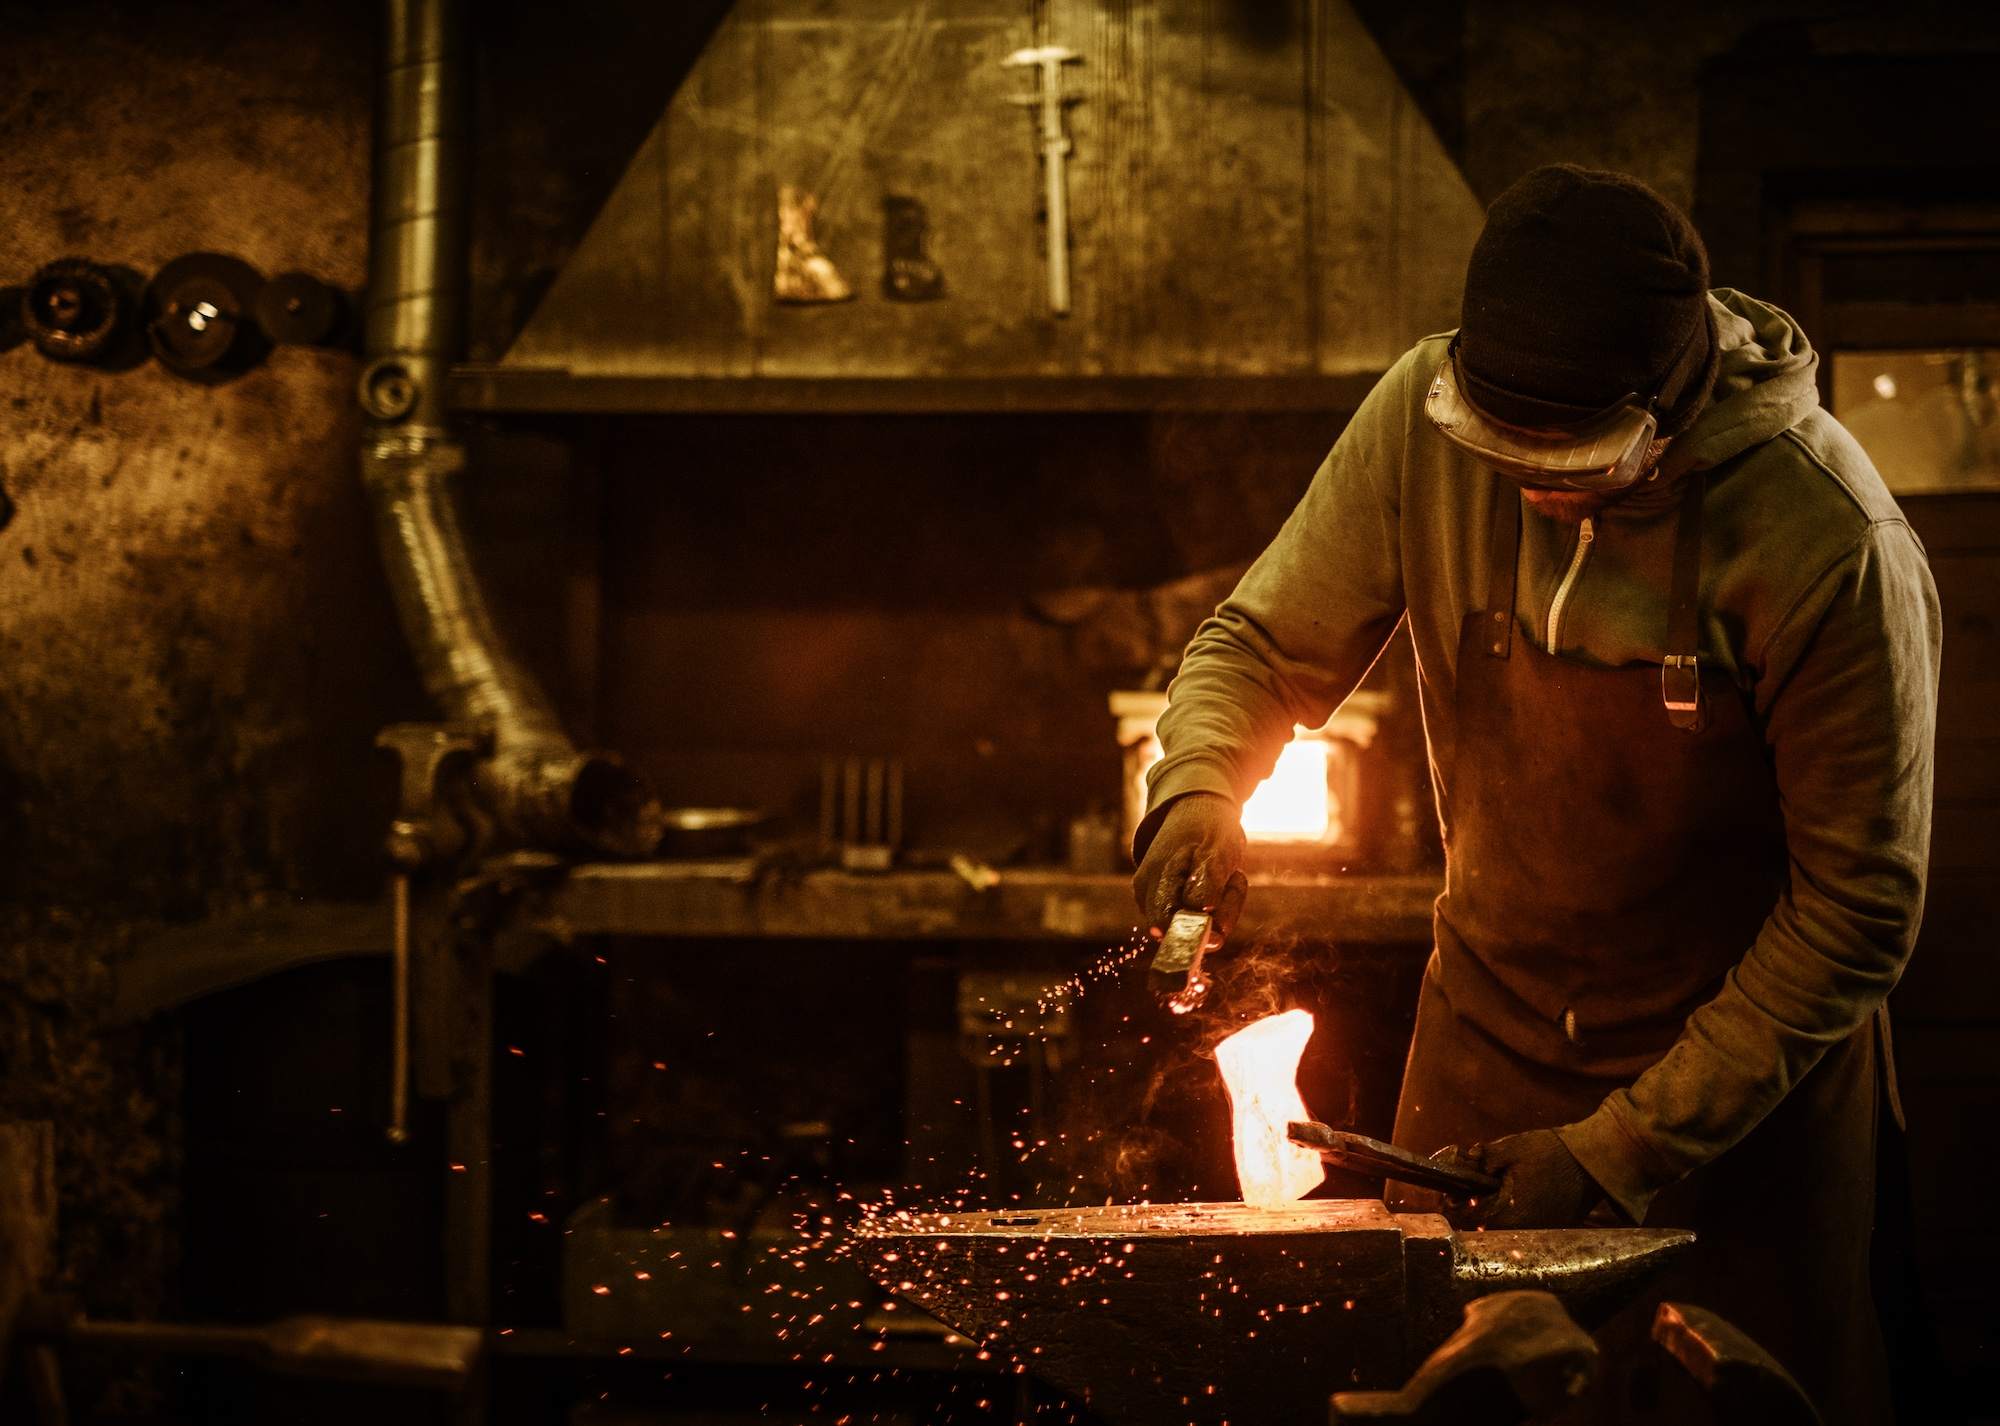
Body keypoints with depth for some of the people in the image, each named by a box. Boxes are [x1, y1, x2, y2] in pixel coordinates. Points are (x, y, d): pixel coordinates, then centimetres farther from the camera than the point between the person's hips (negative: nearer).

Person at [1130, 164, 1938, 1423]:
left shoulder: (1831, 550, -27)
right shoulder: (1425, 416, -15)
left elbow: (1859, 909, -19)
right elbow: (1264, 643, 0)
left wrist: (1621, 1152, -18)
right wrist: (1196, 789, -23)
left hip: (1745, 1072, -3)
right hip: (1489, 1029, 4)